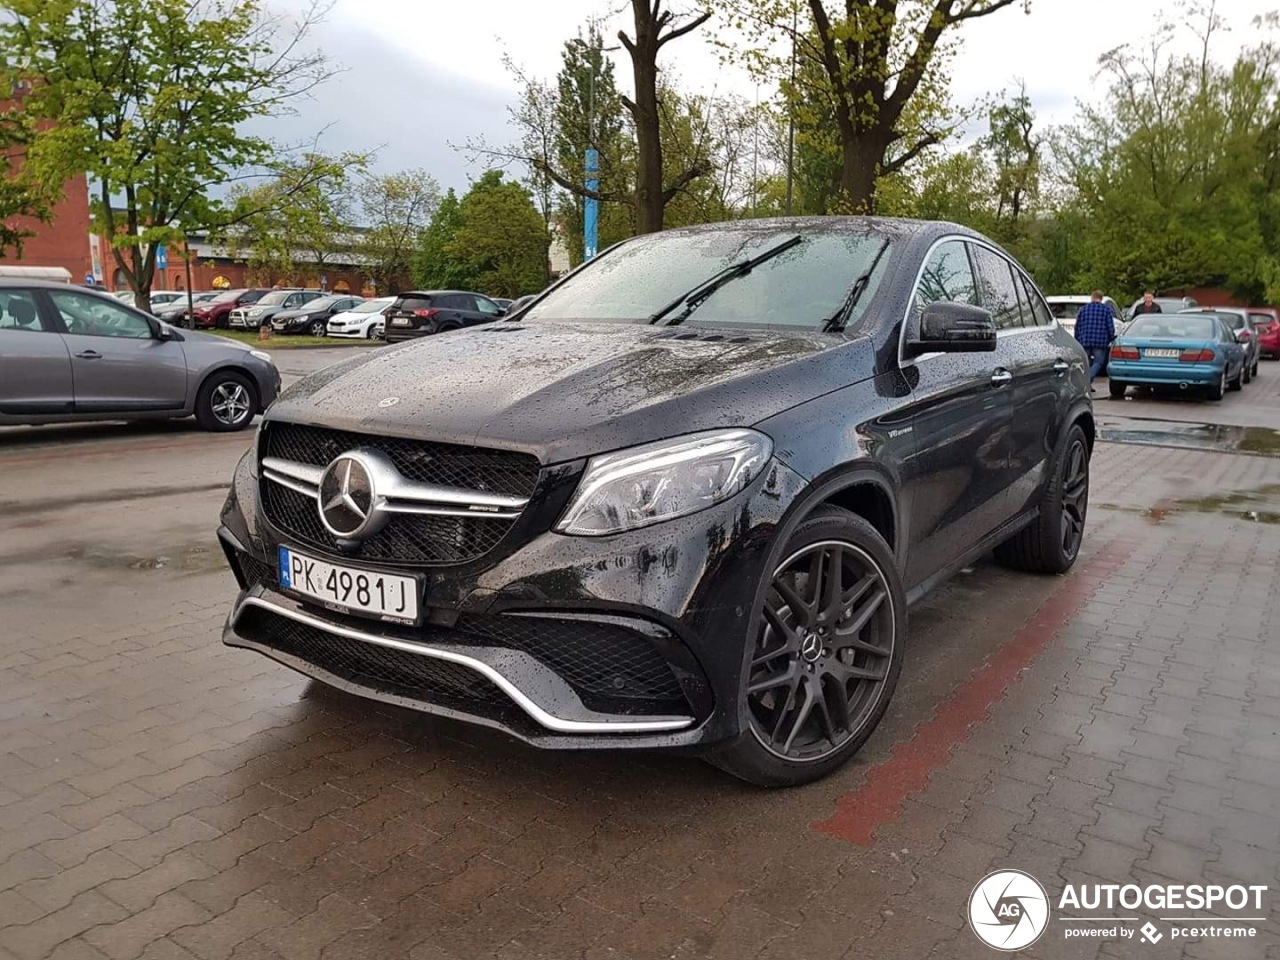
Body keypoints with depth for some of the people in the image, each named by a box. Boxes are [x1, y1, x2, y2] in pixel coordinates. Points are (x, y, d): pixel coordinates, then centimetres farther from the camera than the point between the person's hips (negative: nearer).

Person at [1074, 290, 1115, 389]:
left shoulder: (1083, 309, 10)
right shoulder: (1106, 309, 2)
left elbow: (1077, 326, 11)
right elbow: (1110, 326, -1)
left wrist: (1077, 341, 19)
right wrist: (1111, 339, 10)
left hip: (1085, 341, 3)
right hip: (1100, 342, -3)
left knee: (1086, 363, 14)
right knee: (1098, 362, 1)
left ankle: (1087, 384, 13)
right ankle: (1088, 380, -21)